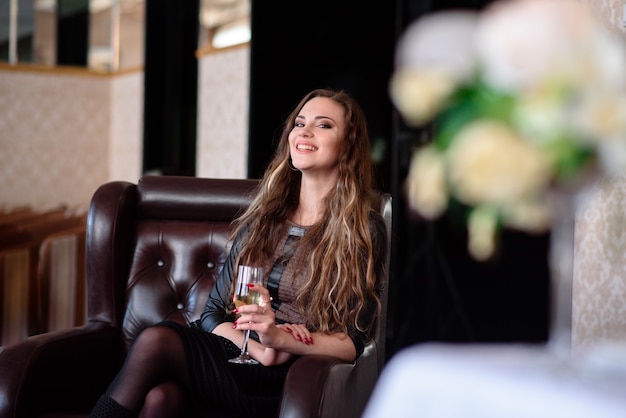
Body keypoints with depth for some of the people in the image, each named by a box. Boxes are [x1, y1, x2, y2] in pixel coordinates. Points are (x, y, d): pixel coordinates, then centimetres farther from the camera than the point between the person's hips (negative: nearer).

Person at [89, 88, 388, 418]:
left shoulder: (364, 231, 3)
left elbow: (353, 344, -2)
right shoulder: (261, 218, 17)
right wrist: (258, 349, -10)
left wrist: (278, 338, -20)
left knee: (156, 341, -28)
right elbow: (213, 312, 11)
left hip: (289, 383, -4)